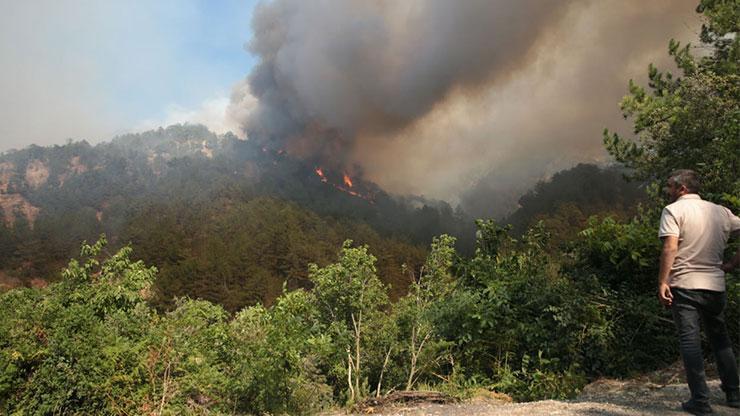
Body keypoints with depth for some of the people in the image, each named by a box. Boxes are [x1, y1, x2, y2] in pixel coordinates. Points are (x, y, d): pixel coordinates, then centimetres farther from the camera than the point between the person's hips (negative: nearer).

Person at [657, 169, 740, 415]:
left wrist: (662, 282, -16)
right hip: (716, 286, 6)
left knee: (690, 341, -2)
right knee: (720, 339, 19)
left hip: (684, 285, -5)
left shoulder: (674, 210, -6)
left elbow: (670, 247, -17)